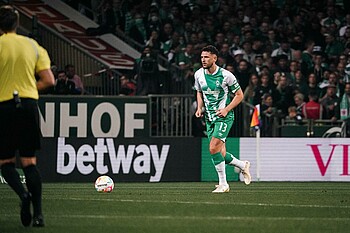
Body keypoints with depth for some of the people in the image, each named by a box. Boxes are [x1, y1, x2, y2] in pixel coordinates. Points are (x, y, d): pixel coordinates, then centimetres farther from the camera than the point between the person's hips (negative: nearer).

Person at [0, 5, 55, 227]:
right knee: (30, 162, 7)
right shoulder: (33, 45, 7)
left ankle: (23, 194, -20)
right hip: (29, 104, 3)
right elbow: (48, 80, 5)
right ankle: (38, 213, -1)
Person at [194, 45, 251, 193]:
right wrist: (199, 108, 3)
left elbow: (239, 95, -5)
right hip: (209, 118, 6)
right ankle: (243, 165, 33)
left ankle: (223, 183, -9)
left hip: (224, 117, -6)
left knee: (214, 148, -20)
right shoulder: (199, 74, 1)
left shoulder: (226, 75, -14)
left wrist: (226, 109, -16)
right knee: (220, 155, 5)